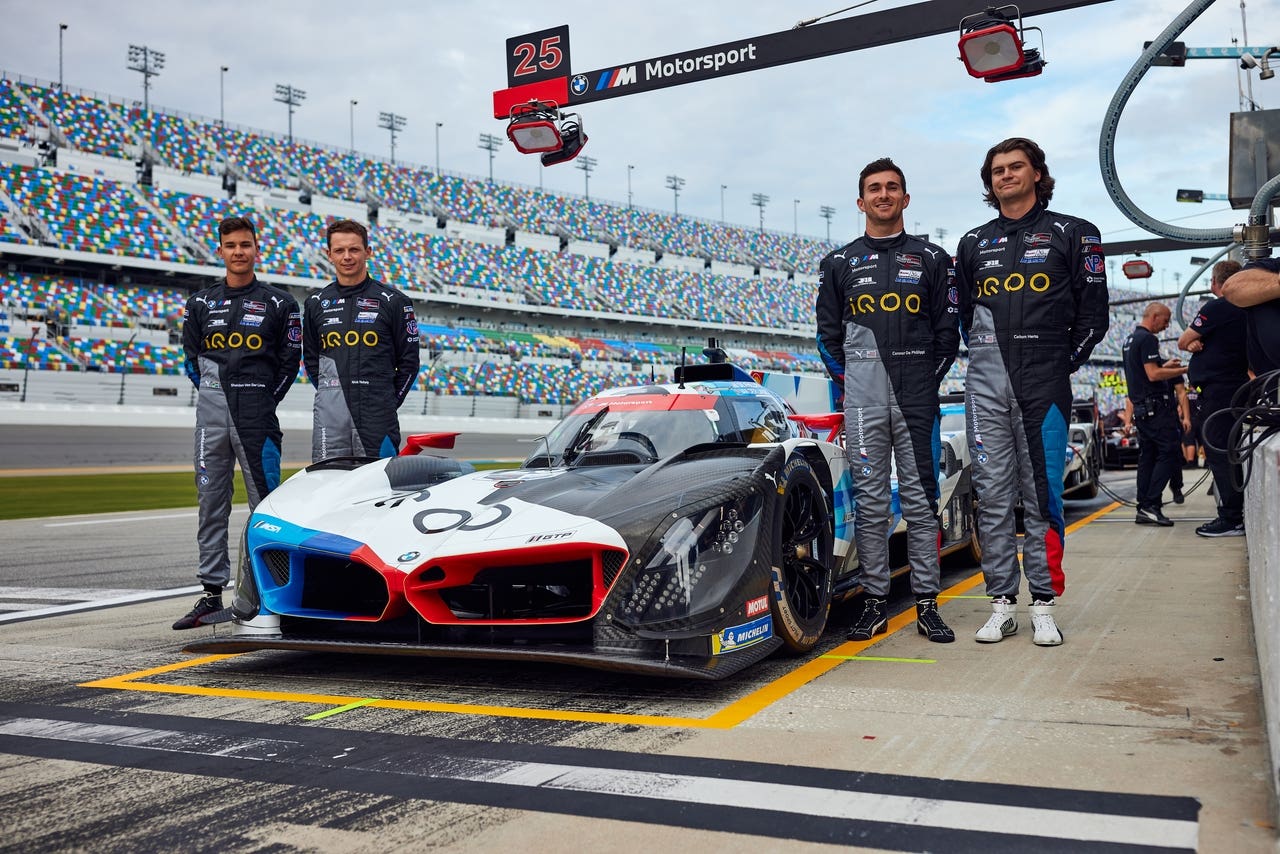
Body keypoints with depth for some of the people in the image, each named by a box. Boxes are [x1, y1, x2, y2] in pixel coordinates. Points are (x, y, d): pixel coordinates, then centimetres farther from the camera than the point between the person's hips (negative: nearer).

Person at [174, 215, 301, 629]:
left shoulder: (279, 302, 4)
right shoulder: (200, 303, 12)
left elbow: (290, 360, 4)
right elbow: (192, 357, 17)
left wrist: (266, 401, 0)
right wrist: (214, 395, 8)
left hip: (257, 413, -3)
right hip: (211, 413, 3)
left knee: (266, 502, -3)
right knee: (211, 502, 6)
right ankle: (212, 594, 12)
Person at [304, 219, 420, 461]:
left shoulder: (393, 301, 4)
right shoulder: (317, 303, 12)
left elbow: (409, 361, 6)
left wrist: (389, 402, 3)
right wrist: (330, 396, 11)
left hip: (377, 416, -2)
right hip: (329, 415, 2)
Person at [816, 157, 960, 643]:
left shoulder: (932, 259, 11)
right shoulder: (839, 264, 12)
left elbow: (948, 330, 9)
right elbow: (828, 332, 12)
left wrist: (930, 379, 0)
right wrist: (846, 382, 2)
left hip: (917, 398, 0)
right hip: (862, 399, 0)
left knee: (921, 500, 1)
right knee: (870, 502, 1)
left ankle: (927, 604, 7)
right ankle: (875, 603, 8)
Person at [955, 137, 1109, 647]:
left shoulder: (1072, 234, 7)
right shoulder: (974, 243, 17)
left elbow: (1093, 312, 5)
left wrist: (1064, 364, -1)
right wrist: (984, 357, 11)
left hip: (1045, 384, -3)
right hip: (986, 386, 3)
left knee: (1042, 495, -3)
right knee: (992, 495, 2)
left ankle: (1044, 605, 3)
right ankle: (1002, 604, 8)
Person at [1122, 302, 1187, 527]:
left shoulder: (1130, 339, 19)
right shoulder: (1147, 339, -12)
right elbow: (1153, 375, -19)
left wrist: (1164, 366, 23)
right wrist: (1184, 370, -14)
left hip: (1141, 407, 10)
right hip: (1156, 406, -10)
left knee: (1147, 457, 9)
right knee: (1170, 453, -9)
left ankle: (1143, 510, 8)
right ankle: (1151, 505, -14)